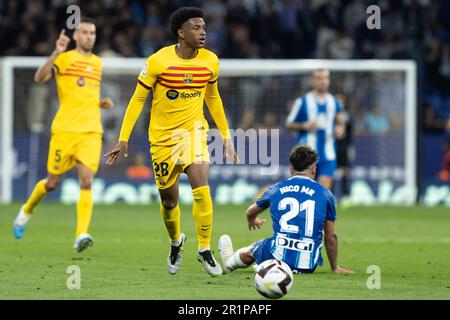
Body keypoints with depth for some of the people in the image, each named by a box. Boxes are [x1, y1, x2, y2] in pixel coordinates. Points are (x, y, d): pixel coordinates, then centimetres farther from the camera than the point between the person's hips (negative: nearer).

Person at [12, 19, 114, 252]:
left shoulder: (98, 63, 17)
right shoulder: (64, 58, 0)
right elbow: (40, 78, -17)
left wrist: (102, 103, 11)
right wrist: (56, 53, -28)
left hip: (91, 132, 3)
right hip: (65, 129, -3)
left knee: (86, 181, -15)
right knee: (52, 183, 6)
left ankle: (81, 235, -21)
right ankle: (26, 212, 35)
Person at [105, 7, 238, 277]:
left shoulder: (210, 61, -4)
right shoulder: (158, 61, -15)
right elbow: (138, 99, -6)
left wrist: (226, 136, 14)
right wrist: (124, 139, -9)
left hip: (194, 130, 1)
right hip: (163, 136, -1)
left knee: (201, 188, -21)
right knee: (169, 200, 9)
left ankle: (205, 249, -5)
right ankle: (176, 242, 40)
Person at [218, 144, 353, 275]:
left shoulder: (276, 189, 9)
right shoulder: (325, 193, 4)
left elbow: (250, 212, 29)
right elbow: (331, 237, 6)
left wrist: (252, 221, 54)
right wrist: (335, 268, 19)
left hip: (279, 258, 1)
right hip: (308, 266, -1)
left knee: (252, 250, 31)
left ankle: (230, 262, 57)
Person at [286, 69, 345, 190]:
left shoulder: (334, 102, 10)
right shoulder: (302, 102, -1)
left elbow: (340, 122, 23)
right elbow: (289, 124, 3)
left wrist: (340, 129, 0)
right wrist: (304, 126, -15)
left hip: (328, 154, 2)